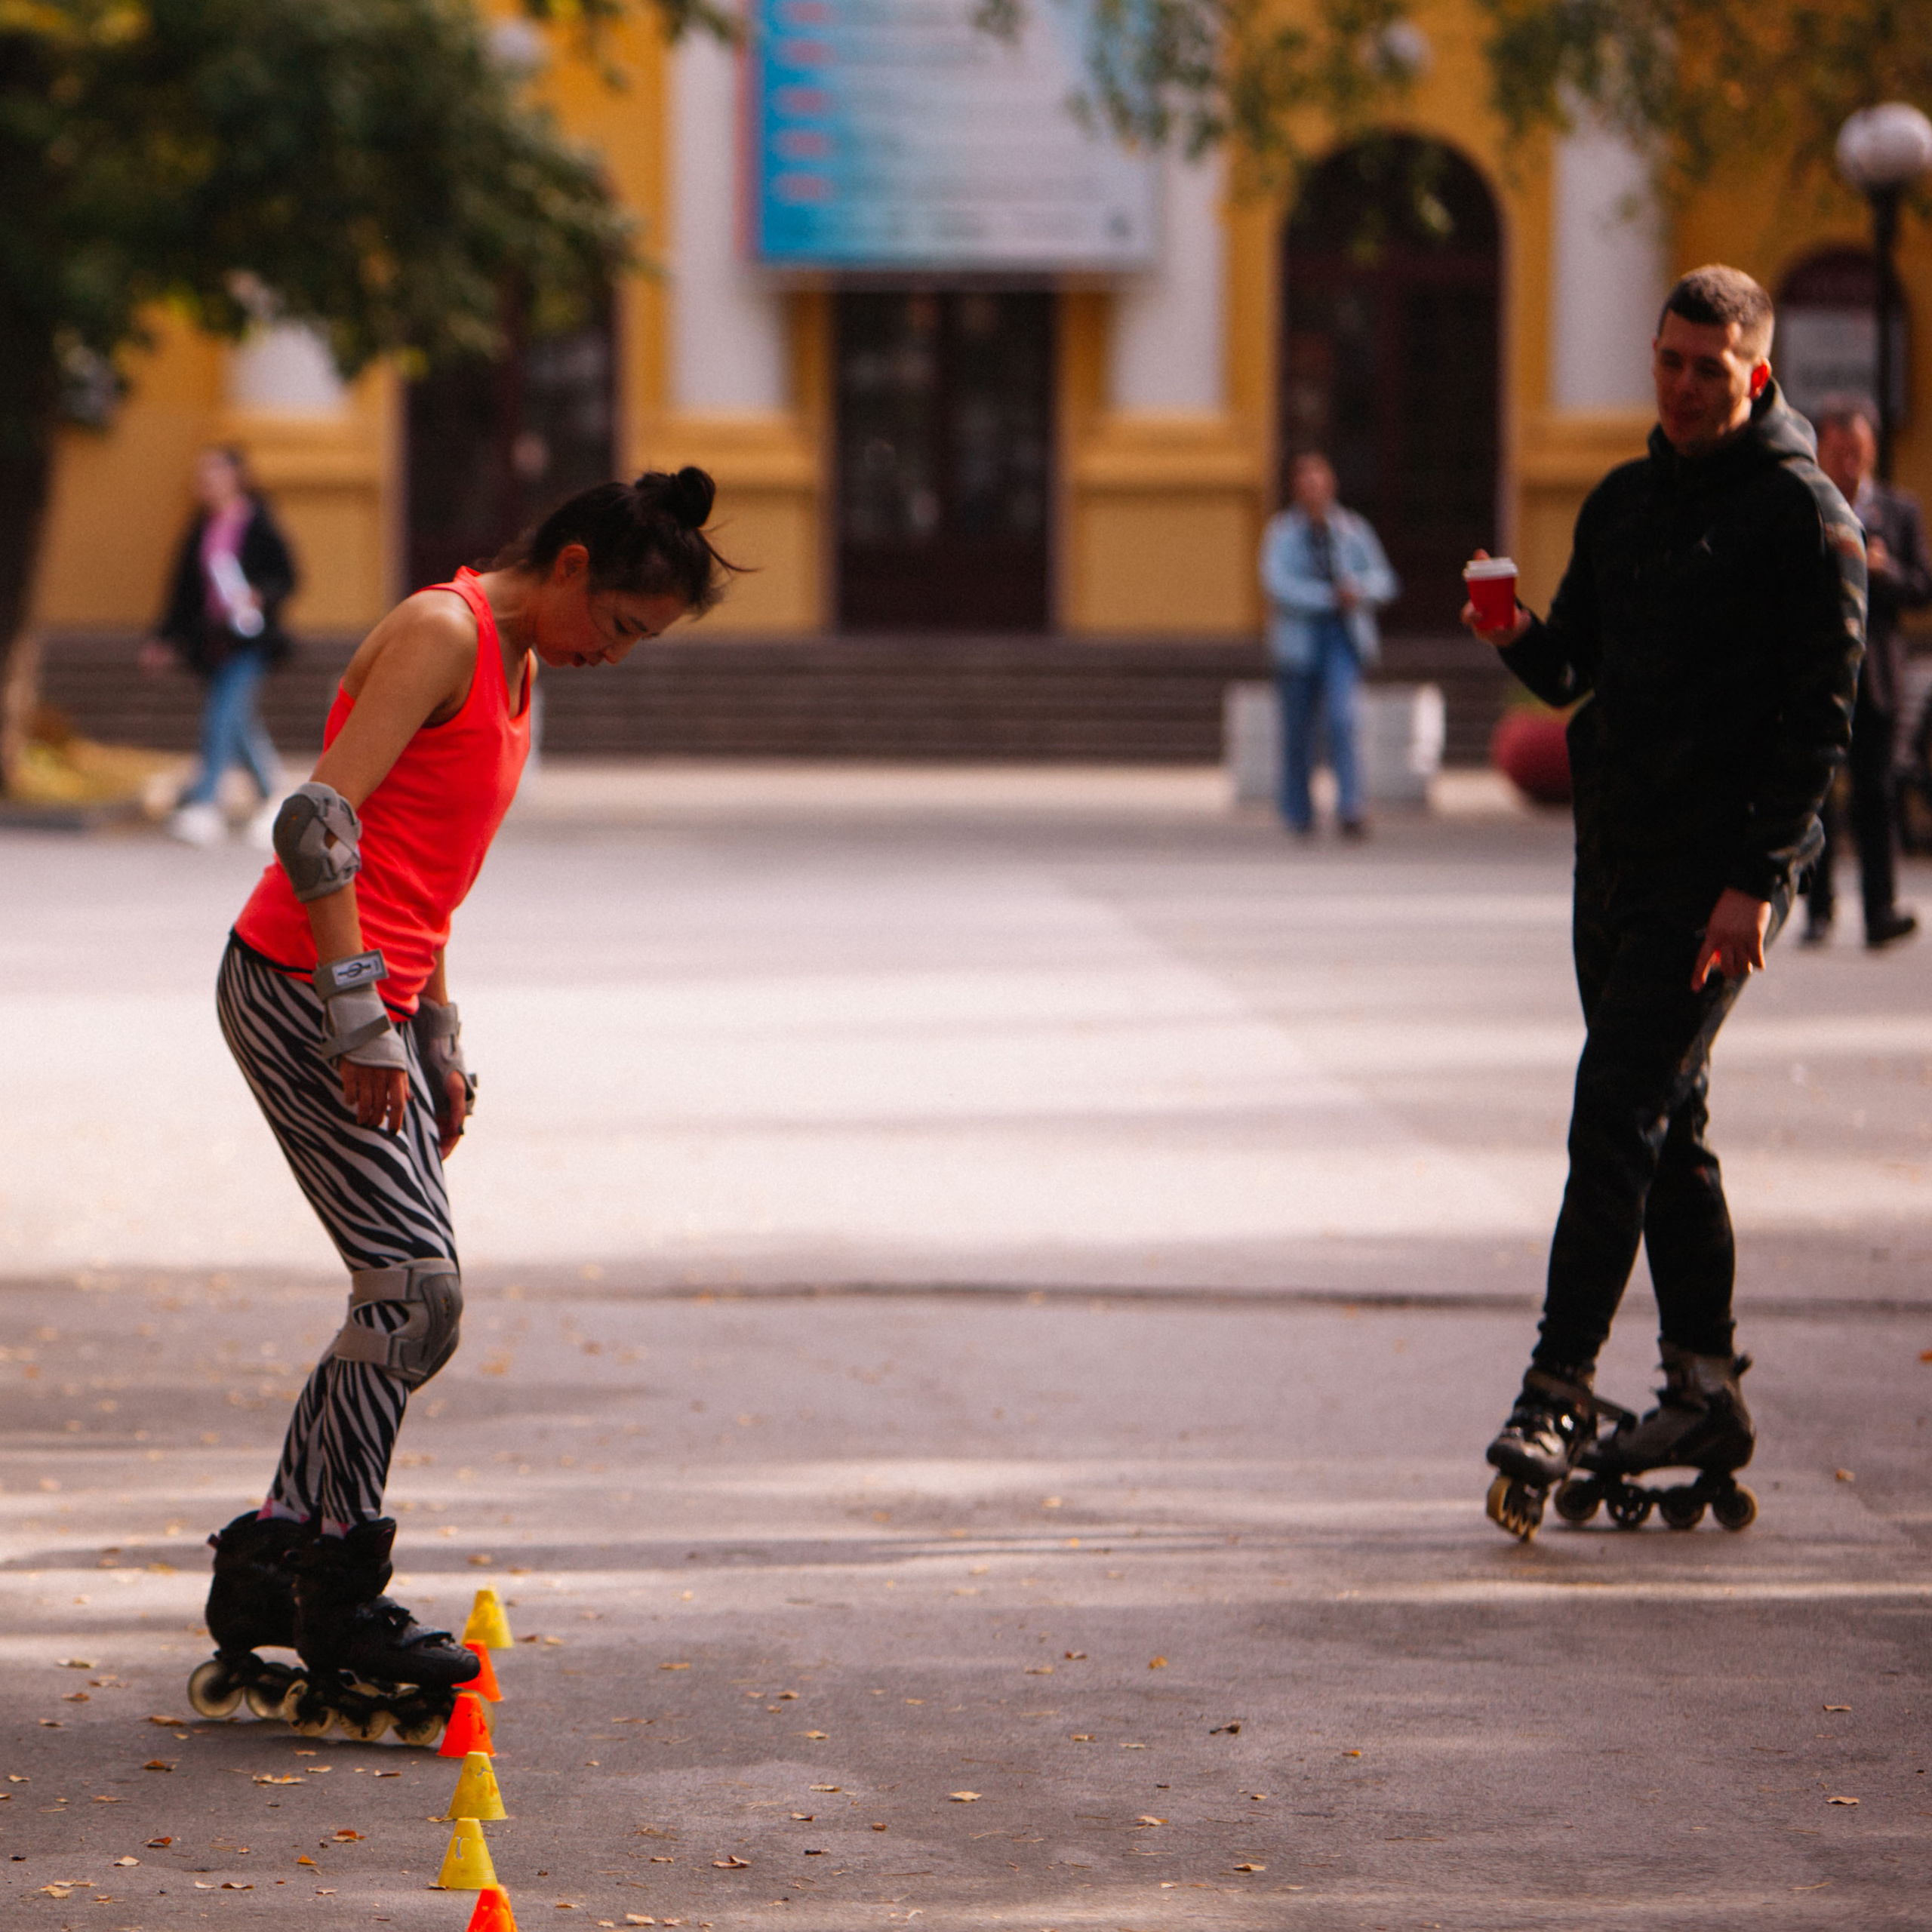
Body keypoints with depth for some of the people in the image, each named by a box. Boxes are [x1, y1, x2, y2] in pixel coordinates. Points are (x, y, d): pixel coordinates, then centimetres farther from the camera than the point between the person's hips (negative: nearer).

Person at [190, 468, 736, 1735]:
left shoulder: (517, 665, 17)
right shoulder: (445, 632, -13)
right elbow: (316, 824, -22)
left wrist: (439, 1038, 20)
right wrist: (364, 1020, -23)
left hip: (372, 1000, 10)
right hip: (300, 994, -10)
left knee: (405, 1300, 8)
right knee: (418, 1291, -12)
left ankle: (269, 1571, 15)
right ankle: (336, 1599, -4)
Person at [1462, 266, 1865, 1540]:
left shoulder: (1805, 515, -7)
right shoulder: (1624, 503, 15)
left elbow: (1822, 713, -12)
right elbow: (1575, 668, 17)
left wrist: (1756, 878, -19)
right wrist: (1522, 637, -8)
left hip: (1721, 862, -8)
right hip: (1620, 852, 8)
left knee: (1620, 1112, -14)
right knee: (1664, 1122, 11)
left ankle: (1560, 1392, -15)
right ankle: (1705, 1390, 18)